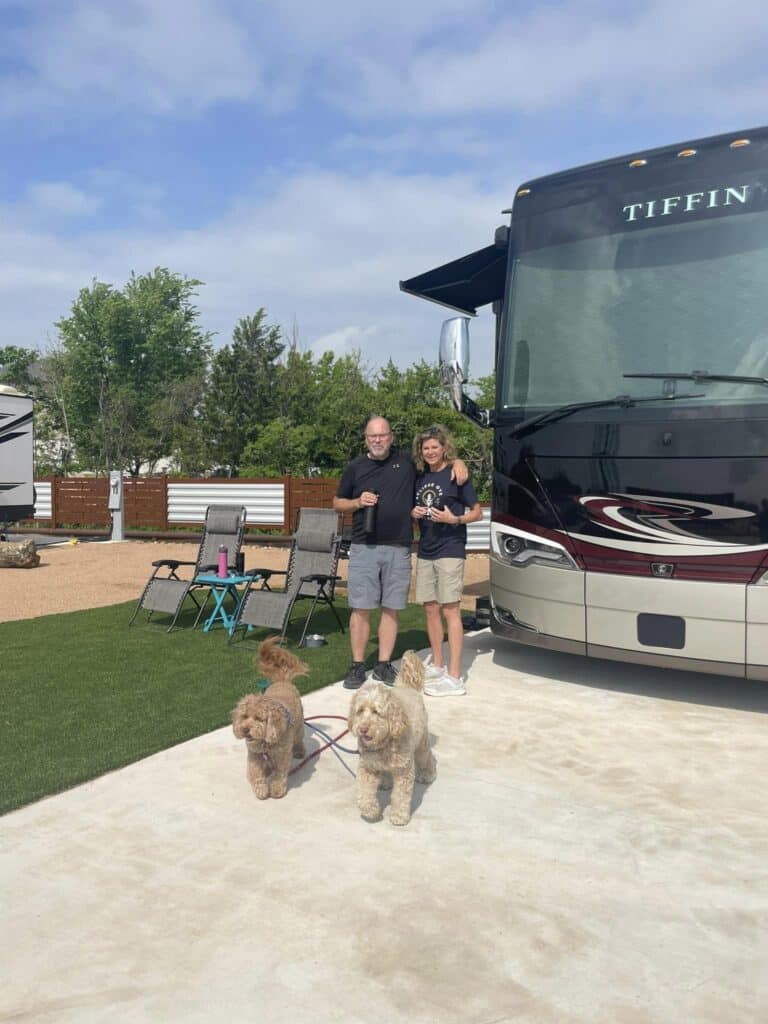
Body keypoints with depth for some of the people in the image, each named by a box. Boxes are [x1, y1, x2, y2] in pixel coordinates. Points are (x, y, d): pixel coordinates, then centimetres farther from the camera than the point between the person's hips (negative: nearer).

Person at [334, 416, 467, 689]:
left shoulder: (407, 460, 6)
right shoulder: (356, 467, 7)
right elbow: (337, 503, 14)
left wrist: (458, 462, -2)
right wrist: (358, 502, -5)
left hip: (399, 549, 1)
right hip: (364, 548, -1)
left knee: (391, 609, 6)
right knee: (361, 608, 0)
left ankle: (384, 665, 17)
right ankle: (357, 666, 9)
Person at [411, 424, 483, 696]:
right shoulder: (420, 477, 12)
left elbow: (477, 513, -2)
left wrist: (455, 519, -19)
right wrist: (414, 513, 0)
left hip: (450, 551, -6)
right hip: (425, 551, 6)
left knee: (450, 610, -7)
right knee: (430, 608, 11)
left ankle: (454, 677, -6)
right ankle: (437, 665, 26)